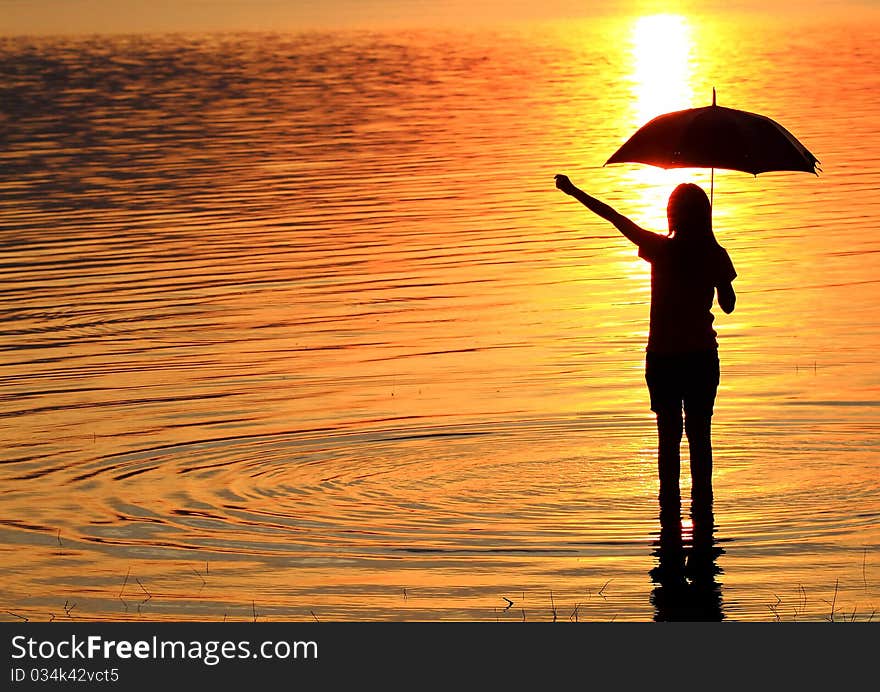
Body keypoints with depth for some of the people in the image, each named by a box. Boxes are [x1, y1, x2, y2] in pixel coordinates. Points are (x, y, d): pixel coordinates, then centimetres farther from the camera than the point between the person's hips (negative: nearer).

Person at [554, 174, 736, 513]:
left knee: (669, 433, 6)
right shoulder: (716, 255, -5)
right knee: (700, 433, 8)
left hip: (662, 357, -1)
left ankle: (670, 504, 7)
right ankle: (702, 502, 8)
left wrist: (574, 191, 9)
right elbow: (728, 305, 4)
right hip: (702, 356, 1)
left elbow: (615, 217, 0)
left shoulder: (660, 249, -9)